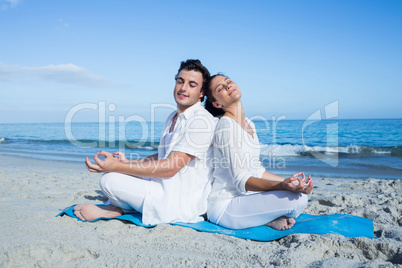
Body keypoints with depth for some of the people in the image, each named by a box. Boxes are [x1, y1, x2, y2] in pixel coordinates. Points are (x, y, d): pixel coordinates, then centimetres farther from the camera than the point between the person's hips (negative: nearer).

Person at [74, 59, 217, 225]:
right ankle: (119, 206, 1)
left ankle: (119, 209, 10)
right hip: (167, 189, 10)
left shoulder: (201, 121, -17)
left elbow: (170, 167, -22)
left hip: (182, 204, -10)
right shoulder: (173, 117, 14)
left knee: (110, 180, -17)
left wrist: (117, 166, -23)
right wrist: (128, 163, 4)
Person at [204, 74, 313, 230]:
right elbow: (240, 180, -23)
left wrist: (288, 181, 4)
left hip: (243, 198, 9)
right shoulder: (226, 126, -18)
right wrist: (283, 185, -35)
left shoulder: (249, 124, 11)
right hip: (224, 207, -9)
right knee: (297, 199, -21)